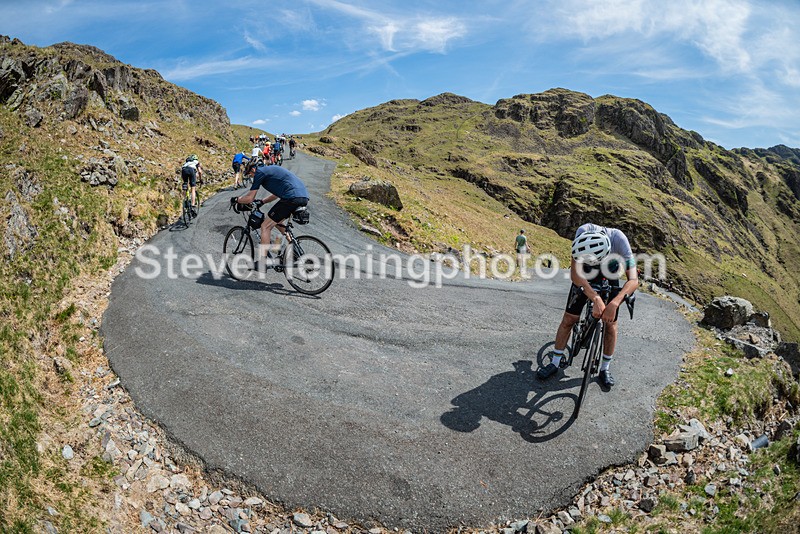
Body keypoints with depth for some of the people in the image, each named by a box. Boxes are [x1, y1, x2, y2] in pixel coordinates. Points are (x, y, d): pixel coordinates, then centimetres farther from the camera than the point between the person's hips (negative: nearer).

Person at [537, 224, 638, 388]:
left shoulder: (619, 240, -38)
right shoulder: (583, 232, -37)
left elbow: (633, 280, -40)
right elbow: (575, 273, -40)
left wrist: (614, 304, -56)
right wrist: (596, 298, -52)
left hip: (609, 278, 0)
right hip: (585, 276, 0)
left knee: (610, 323, -1)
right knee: (569, 318, -4)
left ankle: (605, 368, 18)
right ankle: (555, 363, 10)